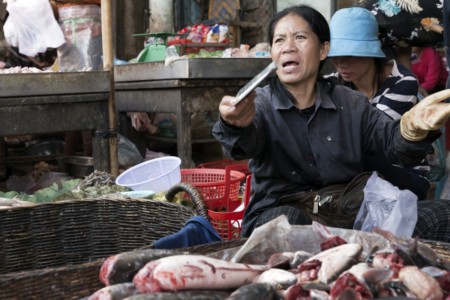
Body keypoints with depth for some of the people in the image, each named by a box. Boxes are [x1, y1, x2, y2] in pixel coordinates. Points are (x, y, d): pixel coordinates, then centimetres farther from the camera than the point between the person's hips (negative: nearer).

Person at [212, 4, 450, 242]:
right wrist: (237, 125, -49)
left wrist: (412, 127, -27)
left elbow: (393, 144, -1)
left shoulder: (351, 104, 12)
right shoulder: (258, 103, 1)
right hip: (278, 216, -3)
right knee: (288, 220, -40)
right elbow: (247, 142, -22)